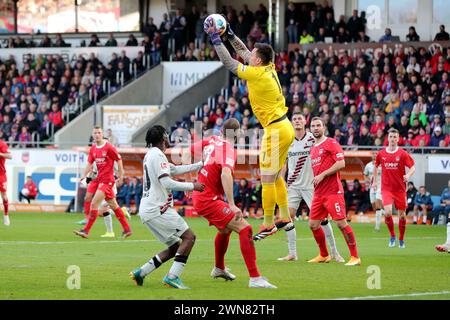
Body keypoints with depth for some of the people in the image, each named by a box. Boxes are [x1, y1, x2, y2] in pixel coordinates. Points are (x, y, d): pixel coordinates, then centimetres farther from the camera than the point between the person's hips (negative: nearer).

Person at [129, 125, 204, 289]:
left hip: (148, 211, 10)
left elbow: (175, 170, 25)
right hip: (157, 210, -10)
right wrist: (193, 186, -12)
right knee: (189, 237, -11)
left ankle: (140, 272, 9)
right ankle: (172, 276, -18)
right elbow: (167, 183, -19)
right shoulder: (157, 155, -12)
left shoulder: (151, 155, 19)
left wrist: (201, 164, 24)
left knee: (175, 247, 13)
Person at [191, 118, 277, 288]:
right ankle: (255, 278, -27)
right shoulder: (228, 150, -20)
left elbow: (191, 150, 18)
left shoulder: (212, 140, 4)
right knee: (245, 228, -19)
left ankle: (219, 268, 54)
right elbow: (226, 174, -37)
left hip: (199, 197, 9)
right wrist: (231, 205, -42)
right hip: (209, 200, -9)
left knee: (225, 229, 33)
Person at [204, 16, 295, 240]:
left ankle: (268, 224, 2)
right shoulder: (269, 69, 6)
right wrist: (229, 34, 19)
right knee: (276, 178, 18)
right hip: (285, 128, 9)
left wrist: (215, 38, -4)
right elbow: (243, 52, 21)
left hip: (276, 130, -9)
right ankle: (285, 217, 22)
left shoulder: (257, 74, -17)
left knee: (267, 180, -3)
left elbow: (229, 63, -10)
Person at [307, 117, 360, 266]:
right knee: (313, 224, 8)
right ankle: (324, 255, 22)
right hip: (318, 193, 8)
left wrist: (322, 175, -16)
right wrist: (315, 180, 16)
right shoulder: (313, 148, 19)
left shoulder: (331, 143, -5)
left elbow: (341, 163, -15)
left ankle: (355, 257, -8)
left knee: (341, 223, -12)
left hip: (333, 191, -8)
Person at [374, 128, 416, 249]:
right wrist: (375, 181, 17)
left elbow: (412, 167, -4)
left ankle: (401, 239, 25)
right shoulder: (381, 154, 3)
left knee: (402, 215, 5)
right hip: (386, 188, 0)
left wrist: (408, 175, -24)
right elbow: (376, 166, 21)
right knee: (388, 212, -20)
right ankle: (392, 236, 3)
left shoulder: (403, 154, -3)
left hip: (400, 189, 0)